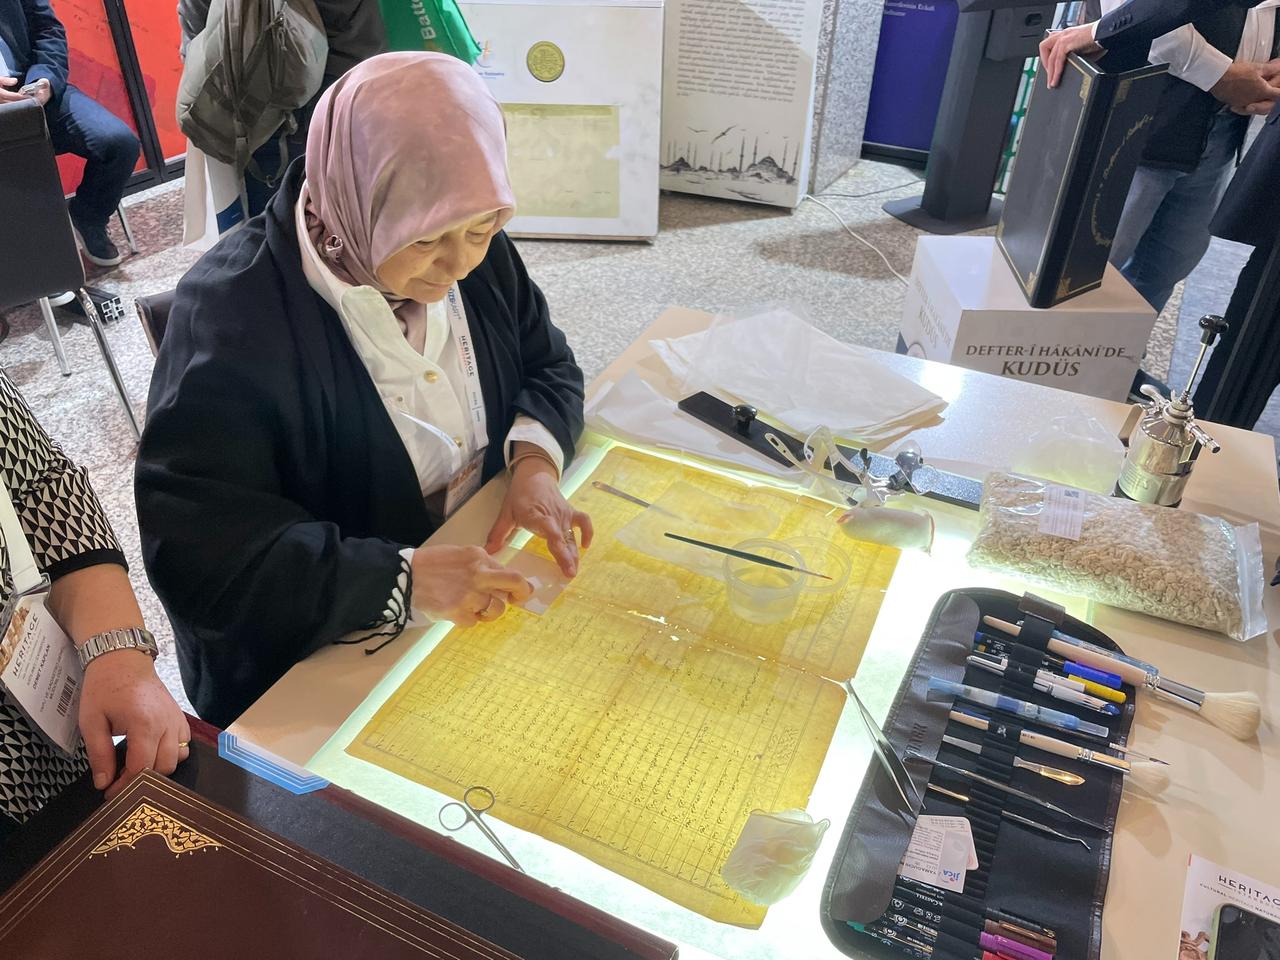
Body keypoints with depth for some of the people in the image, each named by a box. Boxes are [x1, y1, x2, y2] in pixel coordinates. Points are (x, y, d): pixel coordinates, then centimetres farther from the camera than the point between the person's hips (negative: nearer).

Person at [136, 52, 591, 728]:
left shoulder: (475, 252, -6)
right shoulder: (233, 311, -23)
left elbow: (547, 366, 7)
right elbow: (196, 551, -26)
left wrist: (535, 460, -14)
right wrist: (402, 578, -36)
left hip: (486, 582, 6)